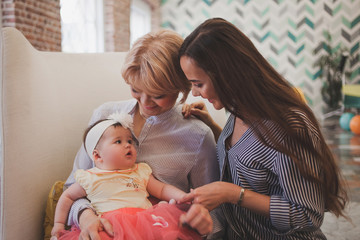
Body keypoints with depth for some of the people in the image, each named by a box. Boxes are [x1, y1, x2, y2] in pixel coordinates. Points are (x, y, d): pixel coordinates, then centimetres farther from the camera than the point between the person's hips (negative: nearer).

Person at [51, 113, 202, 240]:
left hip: (144, 220, 3)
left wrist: (184, 197, 4)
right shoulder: (90, 179, 12)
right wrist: (59, 224, 19)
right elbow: (67, 196, 24)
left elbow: (162, 190, 21)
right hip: (110, 225, -2)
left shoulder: (141, 172, 21)